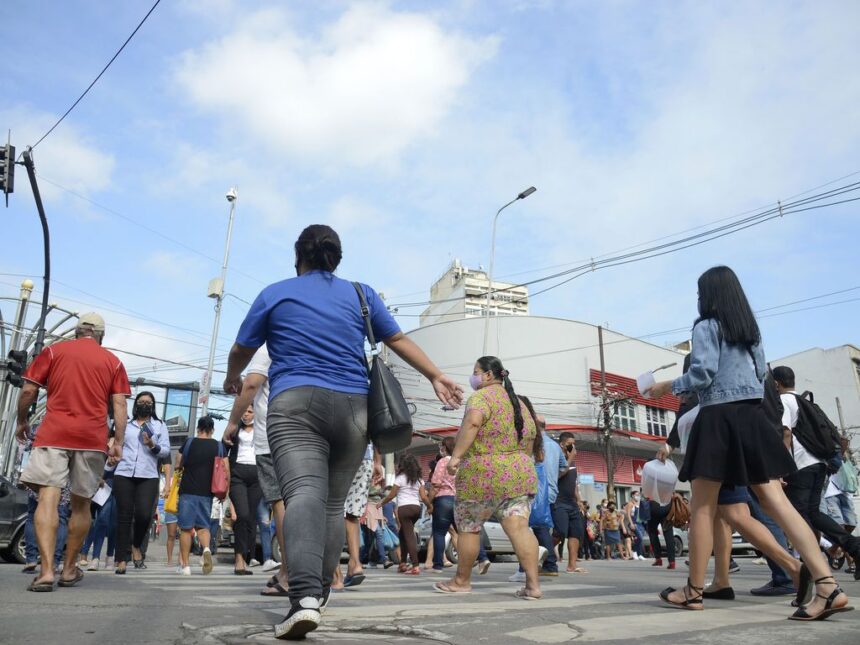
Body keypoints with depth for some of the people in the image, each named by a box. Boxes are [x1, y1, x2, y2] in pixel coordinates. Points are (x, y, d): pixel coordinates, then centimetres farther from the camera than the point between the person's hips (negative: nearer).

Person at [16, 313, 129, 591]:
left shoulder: (53, 351, 10)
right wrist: (119, 442, 3)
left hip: (53, 433, -1)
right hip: (93, 438, 1)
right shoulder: (113, 362, 11)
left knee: (48, 498, -6)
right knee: (81, 504, 12)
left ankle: (46, 571, -19)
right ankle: (69, 569, 21)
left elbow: (28, 391, 6)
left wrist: (22, 422, 21)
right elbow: (119, 405, 3)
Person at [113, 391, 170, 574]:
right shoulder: (126, 425, 18)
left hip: (148, 476, -1)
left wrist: (152, 445, -10)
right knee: (124, 517, -2)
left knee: (144, 514, -13)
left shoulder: (160, 426, 14)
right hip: (123, 474, 1)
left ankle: (136, 546, 15)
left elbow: (166, 451, 6)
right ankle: (122, 560, 3)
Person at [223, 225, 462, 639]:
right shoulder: (361, 294, 16)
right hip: (353, 406, 3)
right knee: (334, 501, 14)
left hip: (295, 402, -2)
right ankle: (319, 591, 24)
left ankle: (305, 597, -36)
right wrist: (436, 377, 23)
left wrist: (232, 379, 40)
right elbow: (398, 340, 17)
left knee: (303, 492, -17)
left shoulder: (275, 294, 12)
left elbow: (241, 350, 21)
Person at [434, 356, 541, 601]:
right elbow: (530, 438, 20)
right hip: (519, 474, 6)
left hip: (483, 475, -6)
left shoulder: (482, 396, -7)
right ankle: (533, 585, -10)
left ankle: (462, 581, 21)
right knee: (519, 528, -1)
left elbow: (473, 421, -26)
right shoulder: (519, 402, 18)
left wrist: (456, 455, -27)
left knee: (468, 528, 9)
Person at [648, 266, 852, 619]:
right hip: (753, 416, 7)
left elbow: (702, 374, -15)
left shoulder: (706, 326, -6)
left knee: (703, 507, 0)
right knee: (776, 501, 3)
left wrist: (668, 386, 0)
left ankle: (693, 591, 8)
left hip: (719, 418, -7)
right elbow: (762, 373, 19)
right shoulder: (751, 328, 17)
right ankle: (827, 585, -7)